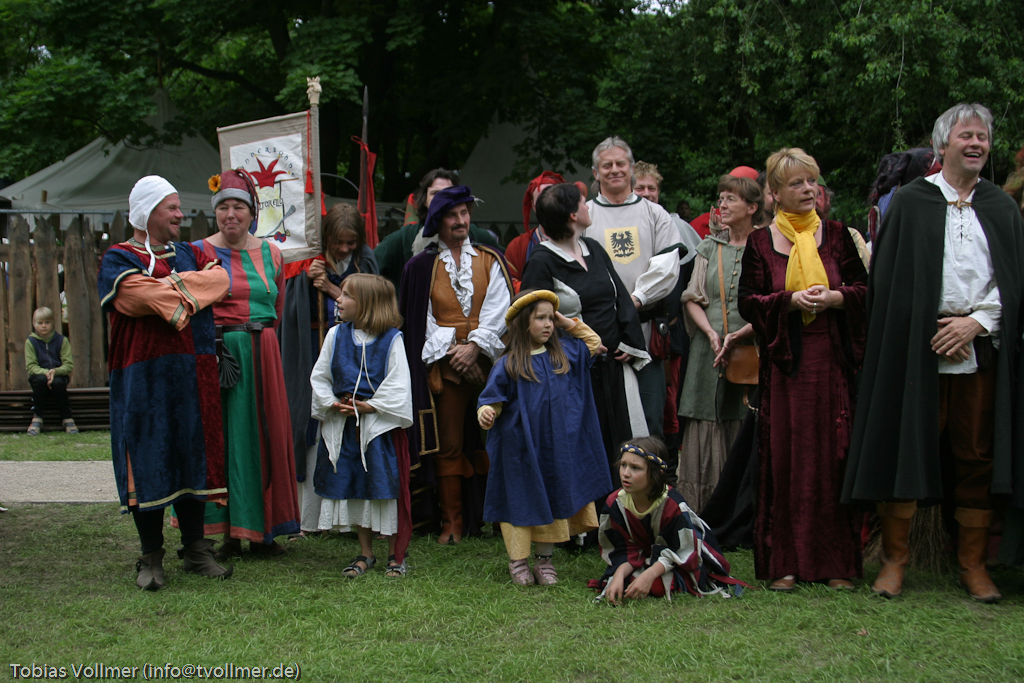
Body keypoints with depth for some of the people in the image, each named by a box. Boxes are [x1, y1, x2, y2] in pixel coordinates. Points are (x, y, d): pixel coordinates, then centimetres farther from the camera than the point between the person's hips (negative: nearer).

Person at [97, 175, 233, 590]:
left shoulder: (188, 254, 17)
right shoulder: (119, 259, 1)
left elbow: (219, 277, -2)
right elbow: (140, 294, -20)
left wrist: (171, 286, -12)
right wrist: (188, 289, -10)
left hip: (193, 376, 5)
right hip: (144, 378, -5)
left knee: (191, 459, 7)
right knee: (149, 461, -3)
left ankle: (196, 550, 16)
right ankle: (151, 558, 6)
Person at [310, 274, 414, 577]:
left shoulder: (391, 339, -6)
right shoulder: (336, 336, 7)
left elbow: (397, 386, -9)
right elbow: (319, 377, 10)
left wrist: (370, 407, -16)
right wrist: (332, 403, -5)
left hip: (380, 424, -4)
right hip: (343, 426, 4)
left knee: (385, 486, -2)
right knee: (354, 488, 9)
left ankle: (395, 555, 11)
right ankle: (365, 554, 21)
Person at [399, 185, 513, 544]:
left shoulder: (490, 261, 11)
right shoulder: (422, 266, 8)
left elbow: (498, 310, 2)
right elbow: (421, 319, 3)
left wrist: (475, 346, -11)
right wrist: (452, 351, -8)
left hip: (487, 360, 1)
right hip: (443, 363, 0)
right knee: (448, 445, -1)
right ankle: (452, 524, 4)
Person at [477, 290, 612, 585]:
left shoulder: (563, 354, 8)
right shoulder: (508, 365, -7)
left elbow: (594, 344, 23)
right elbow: (493, 399, -7)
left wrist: (570, 324, 11)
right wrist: (486, 413, -29)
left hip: (556, 448, 4)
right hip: (521, 448, -4)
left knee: (554, 497, 9)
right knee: (521, 499, 2)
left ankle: (544, 560, 20)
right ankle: (517, 561, 15)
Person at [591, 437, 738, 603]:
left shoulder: (673, 505, -31)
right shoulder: (615, 503, -19)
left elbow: (680, 552, -23)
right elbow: (625, 551, -13)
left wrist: (649, 575, -38)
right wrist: (619, 575, -34)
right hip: (645, 556, 4)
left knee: (657, 586, -30)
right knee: (625, 582, -23)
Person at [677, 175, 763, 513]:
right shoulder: (709, 247, 13)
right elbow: (693, 298, 10)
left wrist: (737, 336, -16)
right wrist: (711, 333, -7)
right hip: (709, 354, 3)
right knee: (706, 434, 1)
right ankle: (703, 520, 5)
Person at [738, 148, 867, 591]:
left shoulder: (835, 235, 9)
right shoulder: (760, 242, 5)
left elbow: (864, 288, 8)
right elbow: (748, 301, 1)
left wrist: (833, 297, -11)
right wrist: (790, 300, -13)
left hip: (832, 359, 1)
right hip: (784, 362, -1)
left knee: (833, 456, 0)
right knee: (784, 459, -2)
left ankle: (836, 562, 6)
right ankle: (784, 562, 3)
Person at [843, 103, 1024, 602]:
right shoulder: (911, 203, 4)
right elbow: (892, 280, 0)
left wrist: (977, 322, -8)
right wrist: (936, 332, -7)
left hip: (982, 349, 3)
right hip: (918, 349, -2)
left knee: (978, 457, 4)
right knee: (906, 448, -2)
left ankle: (973, 563, 12)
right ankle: (894, 558, 7)